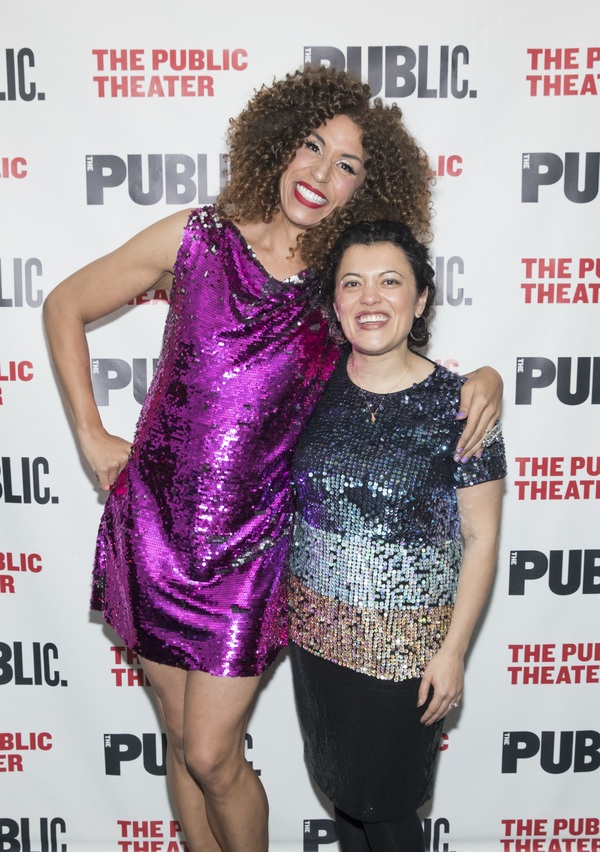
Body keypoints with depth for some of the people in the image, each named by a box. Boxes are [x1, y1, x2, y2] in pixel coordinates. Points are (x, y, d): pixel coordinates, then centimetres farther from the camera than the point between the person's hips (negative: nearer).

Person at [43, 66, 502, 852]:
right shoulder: (197, 238, -3)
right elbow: (65, 307, 7)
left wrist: (483, 377, -9)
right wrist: (91, 435, 2)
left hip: (250, 549, -1)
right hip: (152, 529, 1)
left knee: (214, 759, 6)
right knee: (182, 742, 17)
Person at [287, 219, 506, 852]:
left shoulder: (458, 405, -15)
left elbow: (480, 538, -10)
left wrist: (453, 650, -9)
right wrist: (282, 605, 8)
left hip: (404, 641, -4)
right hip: (315, 627, 4)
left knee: (384, 801, 13)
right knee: (337, 782, 22)